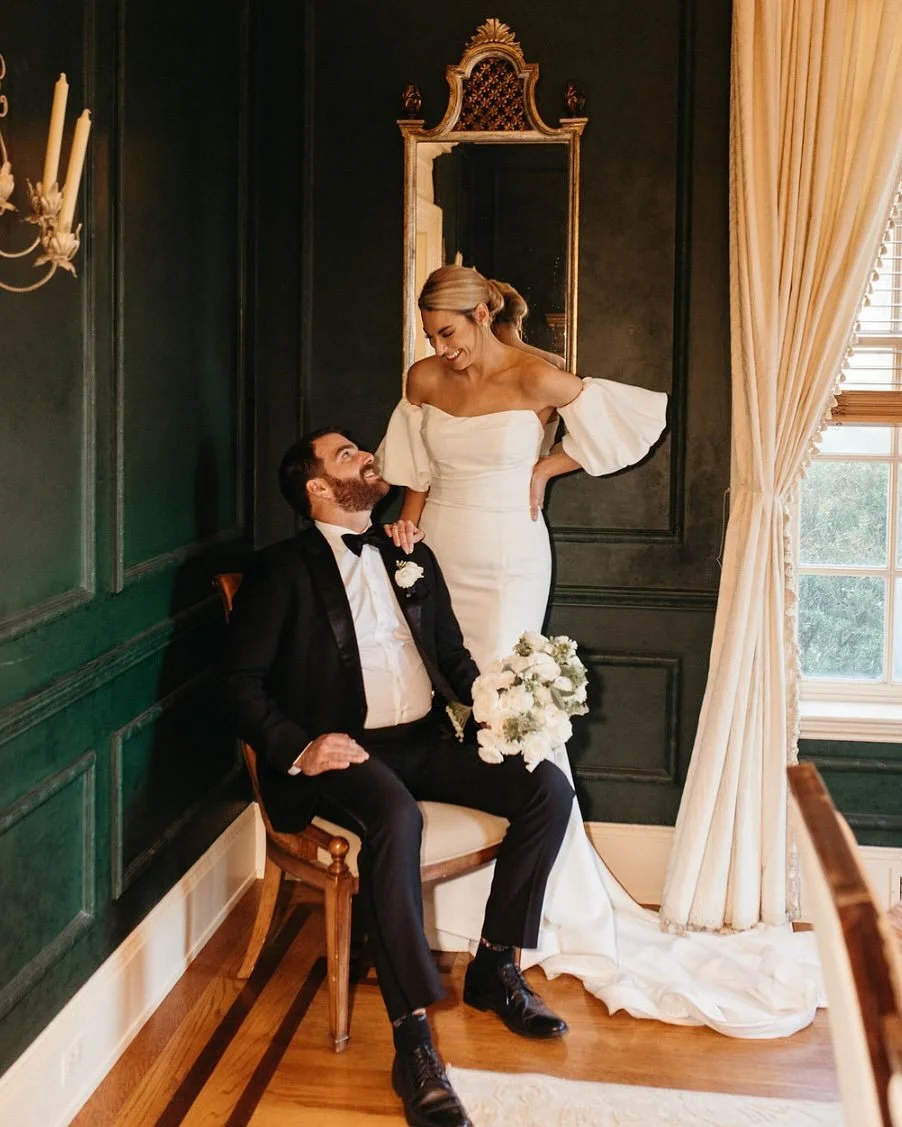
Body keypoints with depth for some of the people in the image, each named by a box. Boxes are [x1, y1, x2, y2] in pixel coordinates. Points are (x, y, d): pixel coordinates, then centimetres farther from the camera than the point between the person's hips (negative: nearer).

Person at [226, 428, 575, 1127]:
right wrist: (299, 748, -20)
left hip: (426, 740, 6)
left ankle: (495, 965, 2)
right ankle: (412, 1037, -31)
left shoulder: (412, 559, 19)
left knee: (549, 787, -14)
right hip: (346, 750, -6)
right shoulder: (282, 571, 1)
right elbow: (246, 683, -4)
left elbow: (453, 653, 19)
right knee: (396, 818, -37)